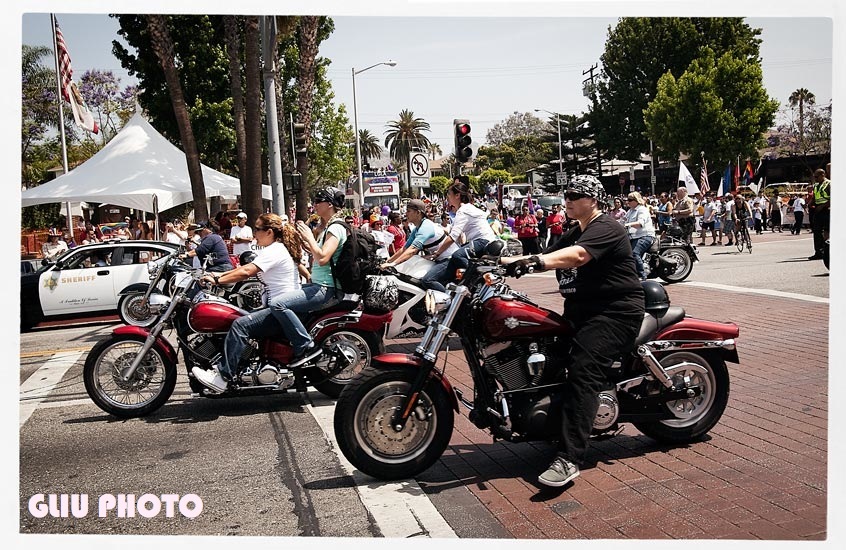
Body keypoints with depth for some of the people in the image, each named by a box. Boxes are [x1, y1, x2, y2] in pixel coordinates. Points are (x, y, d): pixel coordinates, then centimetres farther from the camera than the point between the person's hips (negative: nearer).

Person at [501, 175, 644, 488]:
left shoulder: (606, 229, -10)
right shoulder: (575, 233, 22)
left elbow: (577, 256, -28)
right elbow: (550, 256, 14)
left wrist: (532, 261, -41)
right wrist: (512, 261, -3)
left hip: (614, 312, -10)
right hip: (581, 310, 10)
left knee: (583, 374, -23)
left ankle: (569, 460, -30)